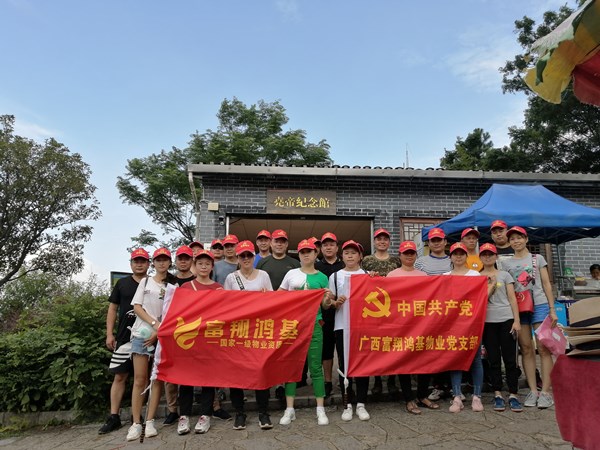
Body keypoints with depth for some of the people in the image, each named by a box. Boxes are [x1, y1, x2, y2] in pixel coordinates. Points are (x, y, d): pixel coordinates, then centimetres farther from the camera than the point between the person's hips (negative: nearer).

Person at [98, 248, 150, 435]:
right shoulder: (122, 283, 8)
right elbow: (113, 308, 9)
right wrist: (109, 334, 2)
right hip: (124, 336, 1)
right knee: (120, 376, 2)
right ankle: (114, 417, 10)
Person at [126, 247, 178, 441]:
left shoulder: (173, 285, 8)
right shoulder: (145, 281, 12)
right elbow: (137, 307, 4)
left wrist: (159, 330, -10)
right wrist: (154, 322, -9)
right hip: (141, 333, 0)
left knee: (158, 379, -1)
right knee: (139, 379, -2)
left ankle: (150, 421, 7)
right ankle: (136, 423, 2)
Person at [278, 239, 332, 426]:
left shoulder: (322, 277, 4)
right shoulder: (291, 274, 5)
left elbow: (325, 305, 8)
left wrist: (328, 300, -14)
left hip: (313, 325, -1)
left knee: (315, 366, 2)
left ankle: (320, 409, 12)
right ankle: (289, 409, 14)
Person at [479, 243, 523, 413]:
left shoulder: (505, 275, 8)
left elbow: (512, 299, 4)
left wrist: (516, 320, -4)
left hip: (506, 319, -1)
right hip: (487, 321, 1)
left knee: (510, 359, 0)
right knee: (493, 359, 5)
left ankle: (513, 395, 8)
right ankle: (498, 395, 12)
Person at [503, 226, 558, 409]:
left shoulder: (537, 258, 9)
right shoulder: (506, 264, 11)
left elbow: (546, 284, 8)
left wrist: (552, 309, 1)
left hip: (539, 305, -1)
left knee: (543, 348, -6)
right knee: (526, 349, 3)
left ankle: (546, 391, -3)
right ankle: (533, 390, 8)